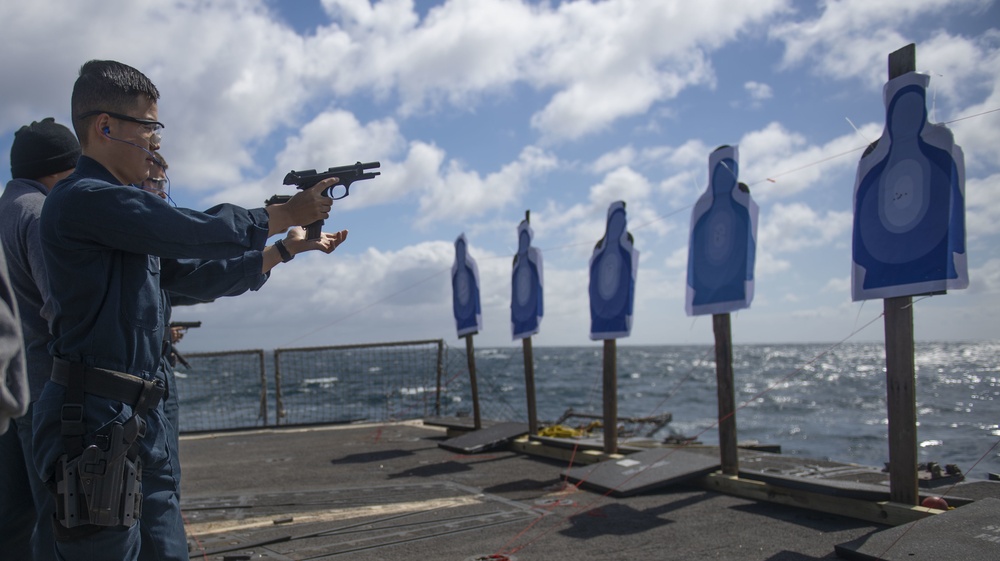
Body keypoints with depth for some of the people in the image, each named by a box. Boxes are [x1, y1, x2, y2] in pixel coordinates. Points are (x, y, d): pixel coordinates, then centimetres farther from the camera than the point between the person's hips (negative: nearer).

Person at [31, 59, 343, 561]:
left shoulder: (118, 204, 16)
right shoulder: (83, 199, -13)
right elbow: (199, 232, -14)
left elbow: (192, 273, 20)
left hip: (138, 422, 9)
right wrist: (288, 214, 0)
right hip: (94, 423, -9)